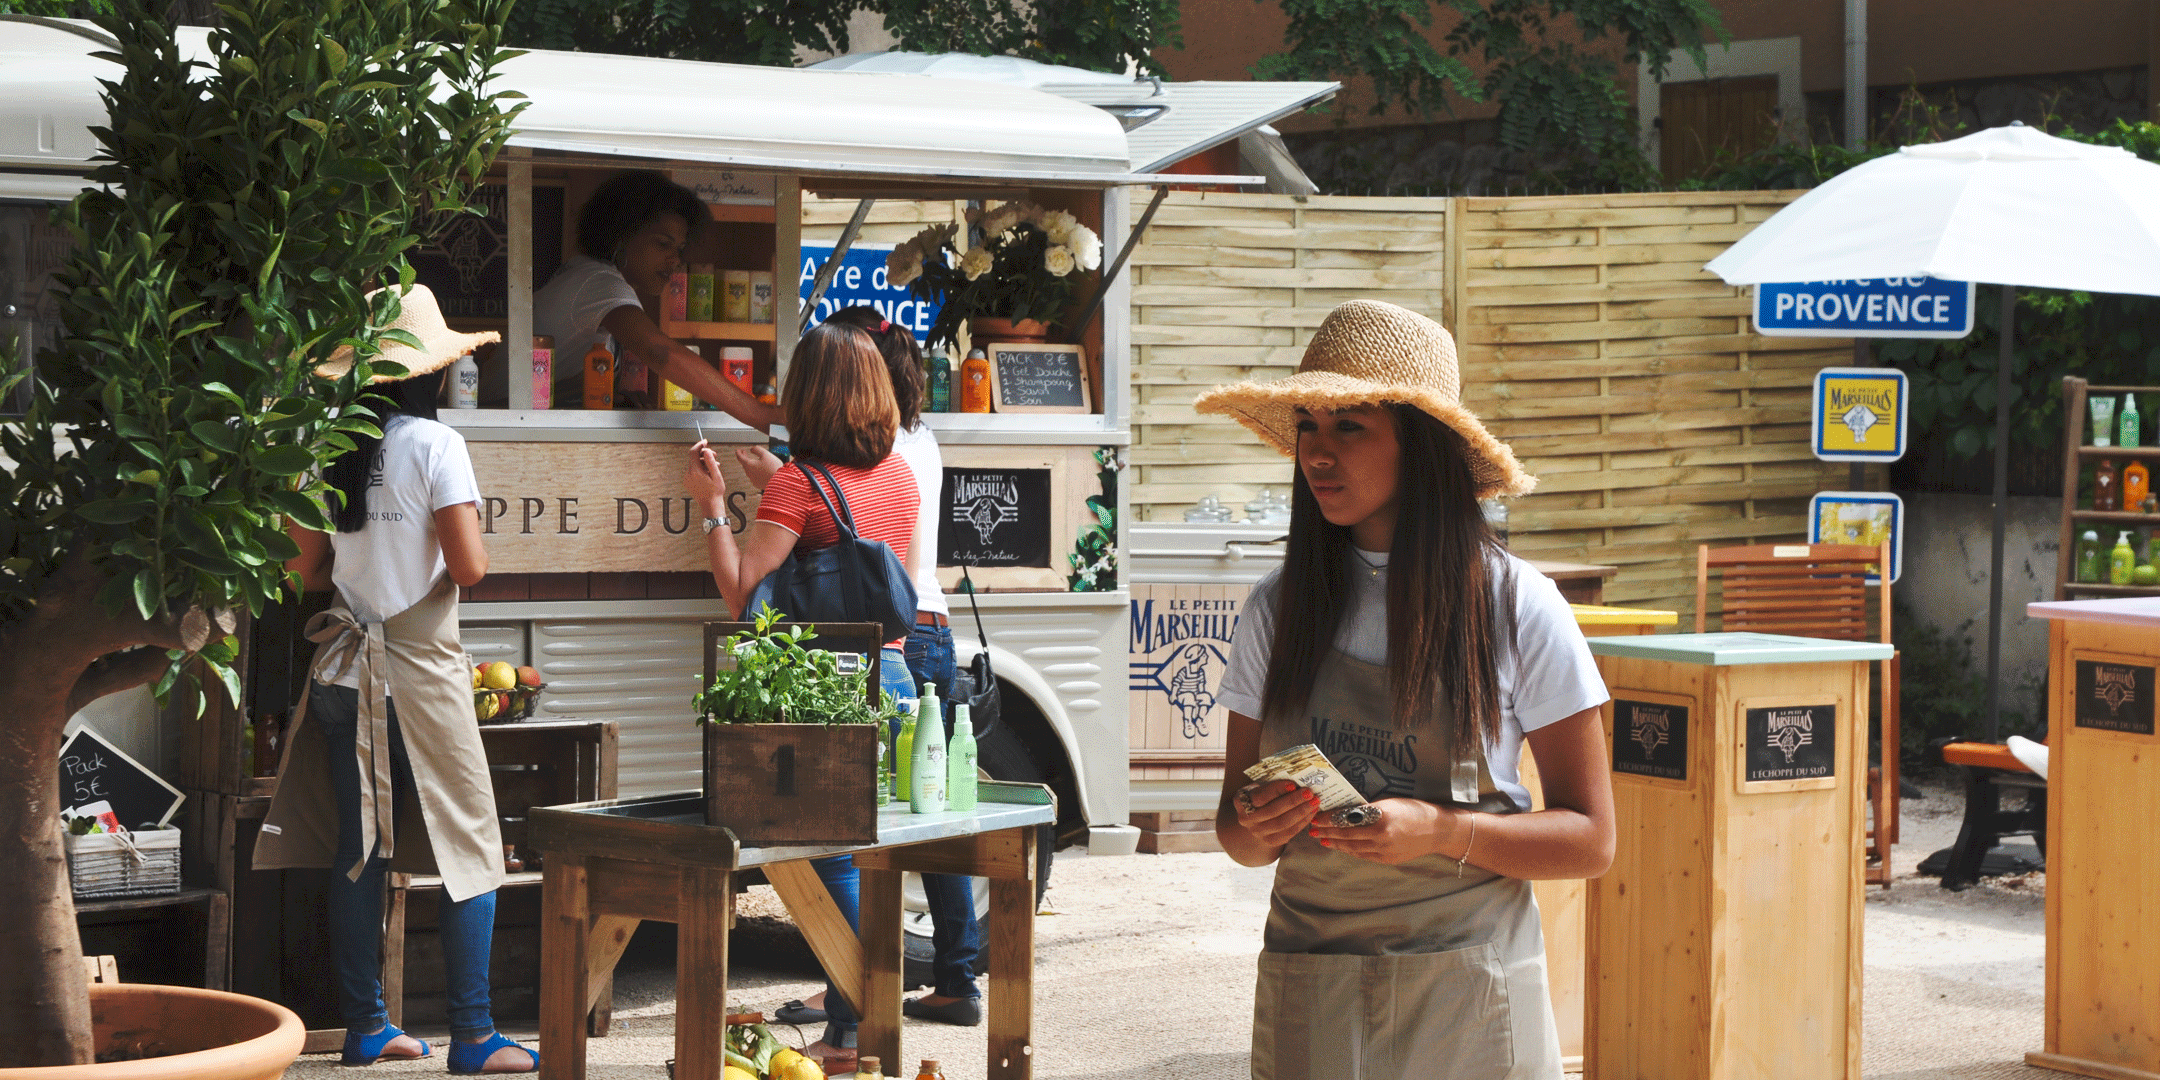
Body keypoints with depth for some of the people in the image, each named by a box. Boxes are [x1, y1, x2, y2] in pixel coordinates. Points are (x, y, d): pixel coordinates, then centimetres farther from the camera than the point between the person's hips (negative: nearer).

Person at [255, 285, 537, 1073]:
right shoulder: (434, 445, -11)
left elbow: (309, 569, 8)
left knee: (359, 851, 11)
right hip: (420, 668, -5)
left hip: (346, 671, 5)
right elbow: (469, 566, -15)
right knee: (468, 848, 1)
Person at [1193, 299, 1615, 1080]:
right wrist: (1257, 829, -13)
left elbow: (1589, 840, -4)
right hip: (1309, 999, 2)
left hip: (1467, 1006, -2)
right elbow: (1237, 832, 11)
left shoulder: (1517, 609, -5)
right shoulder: (1277, 610, 5)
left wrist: (1441, 832, -19)